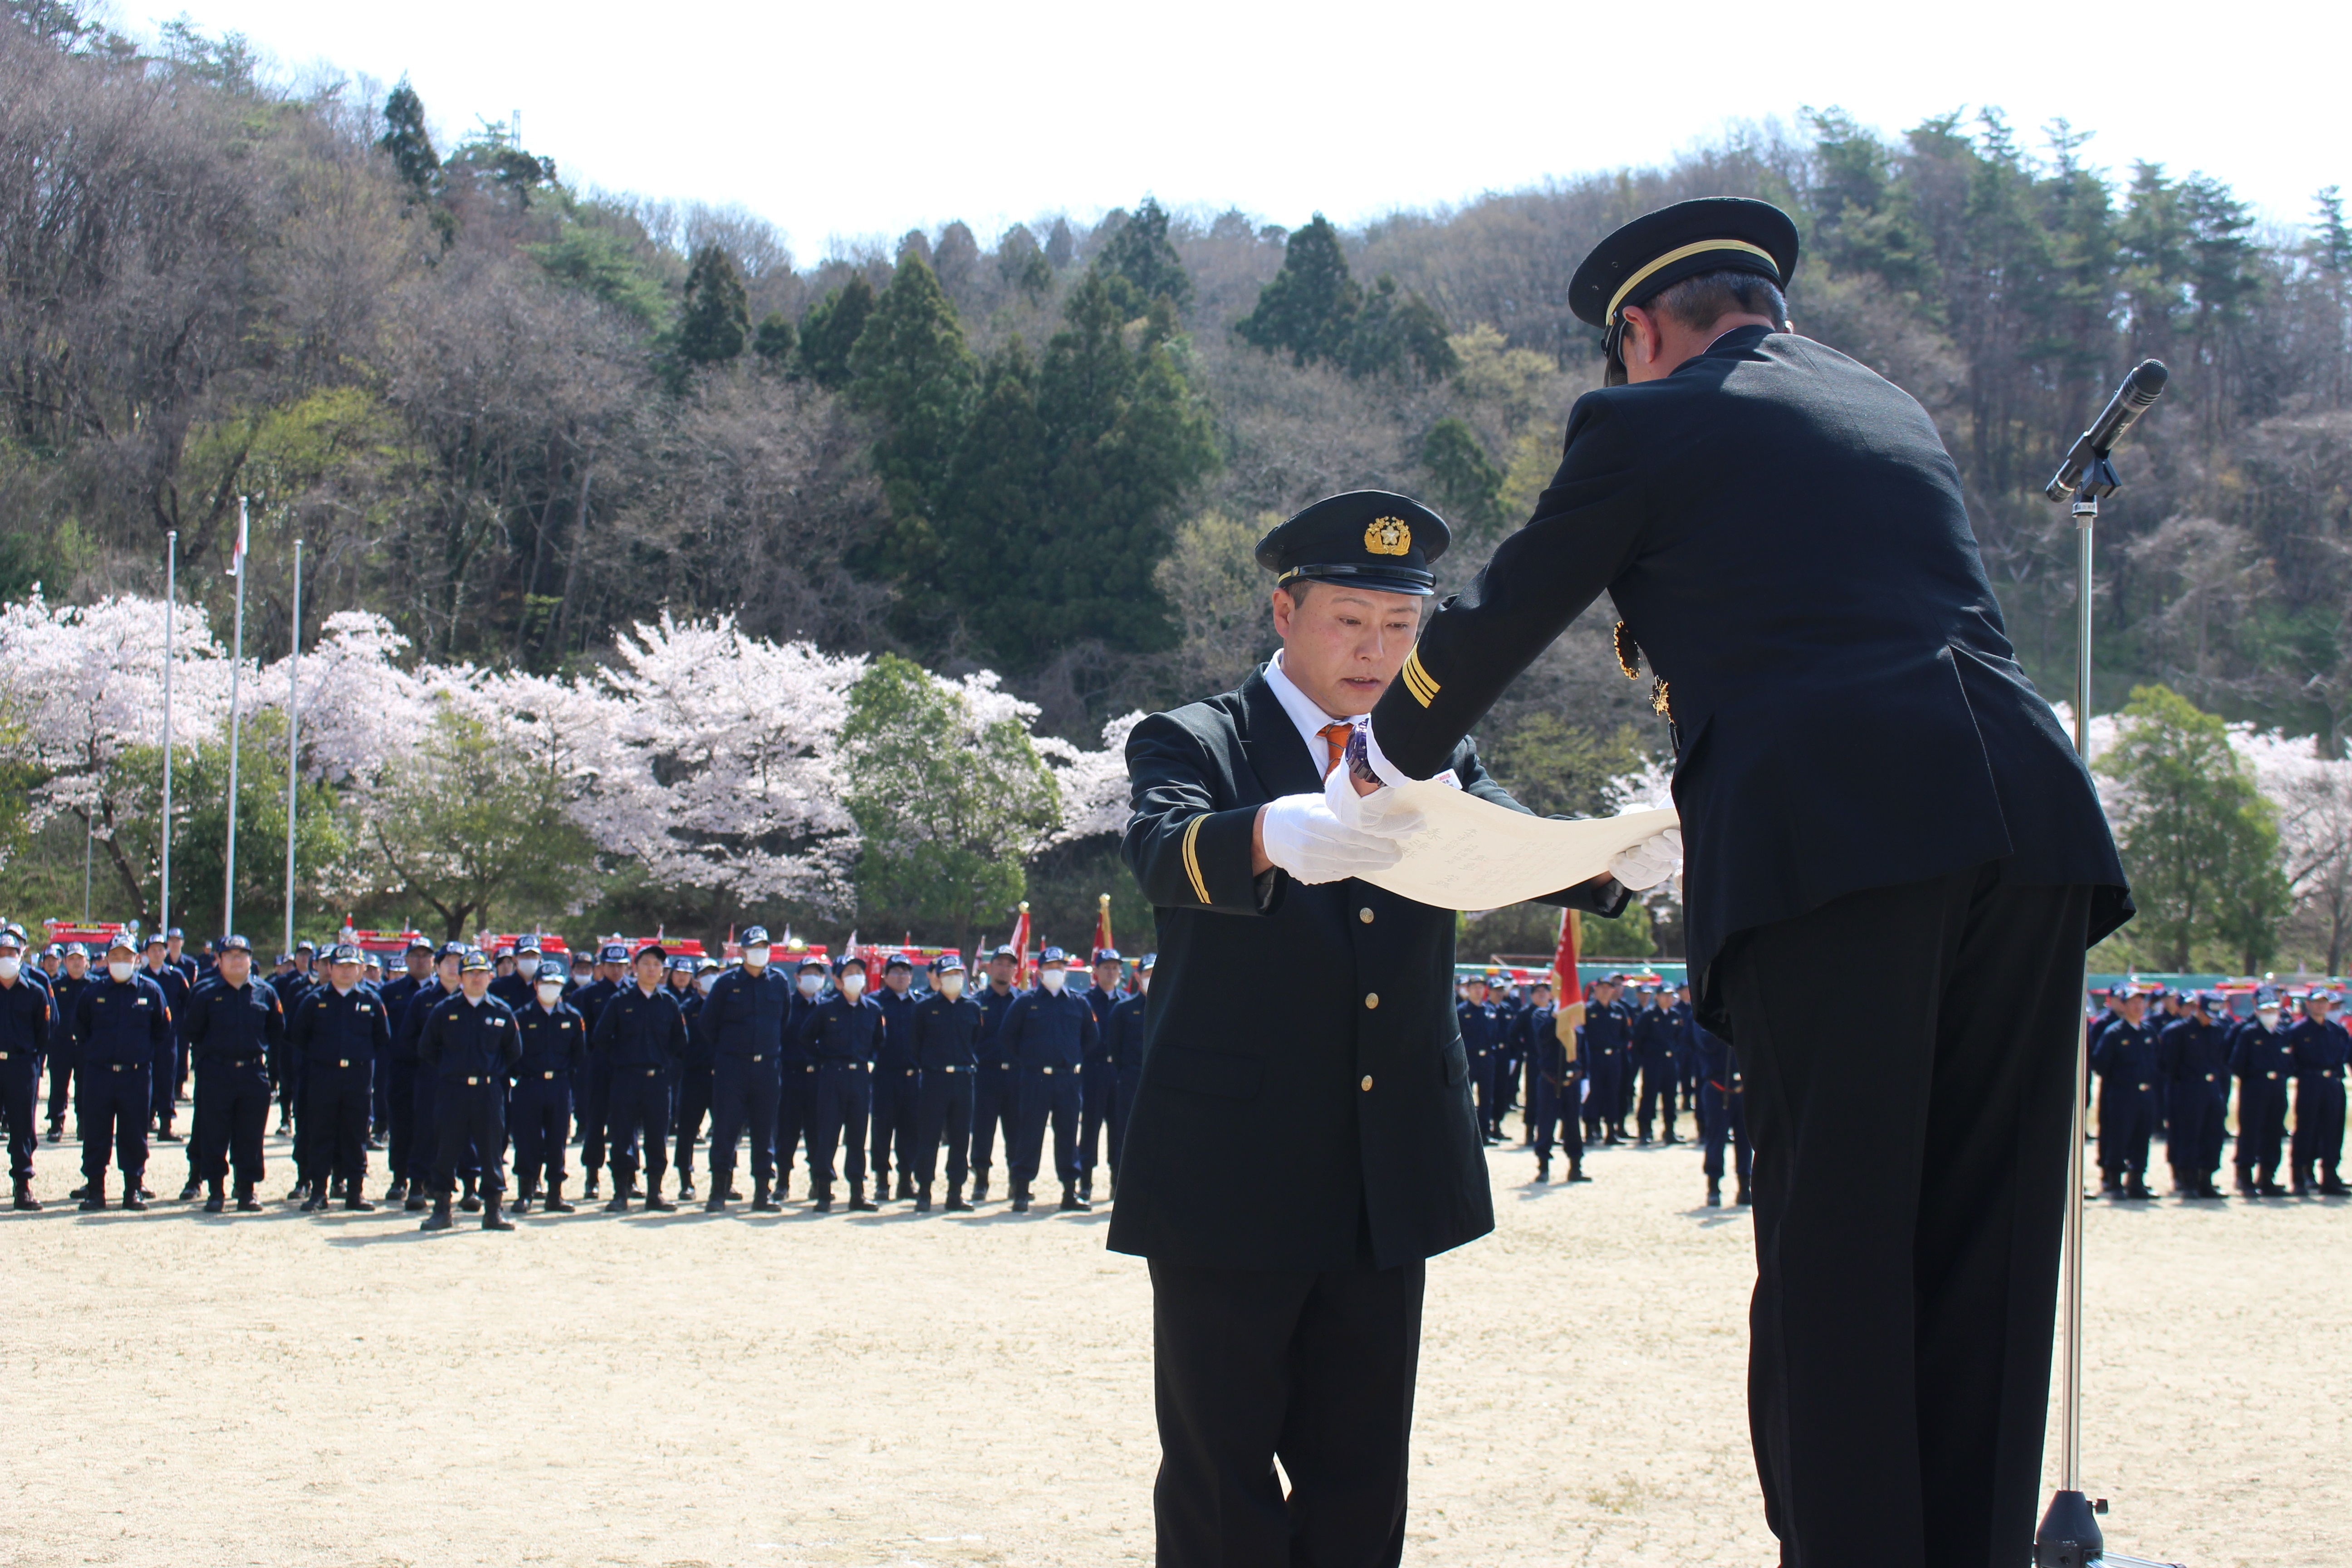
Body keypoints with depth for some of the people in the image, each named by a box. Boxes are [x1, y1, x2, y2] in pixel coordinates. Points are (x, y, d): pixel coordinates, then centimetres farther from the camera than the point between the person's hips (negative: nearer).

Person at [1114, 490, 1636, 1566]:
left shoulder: (1436, 759, 13)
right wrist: (1274, 835, -45)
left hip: (1388, 1186, 4)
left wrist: (1608, 856, -29)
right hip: (1233, 1182, -4)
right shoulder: (1191, 744, -1)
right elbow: (1163, 855, -23)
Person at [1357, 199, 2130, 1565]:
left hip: (1837, 838, -5)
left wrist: (1391, 766, 38)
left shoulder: (1647, 423, 10)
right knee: (1983, 1254, 7)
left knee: (1834, 1249, -3)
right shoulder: (1897, 413, 29)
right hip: (2030, 835, 6)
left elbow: (1498, 623, 19)